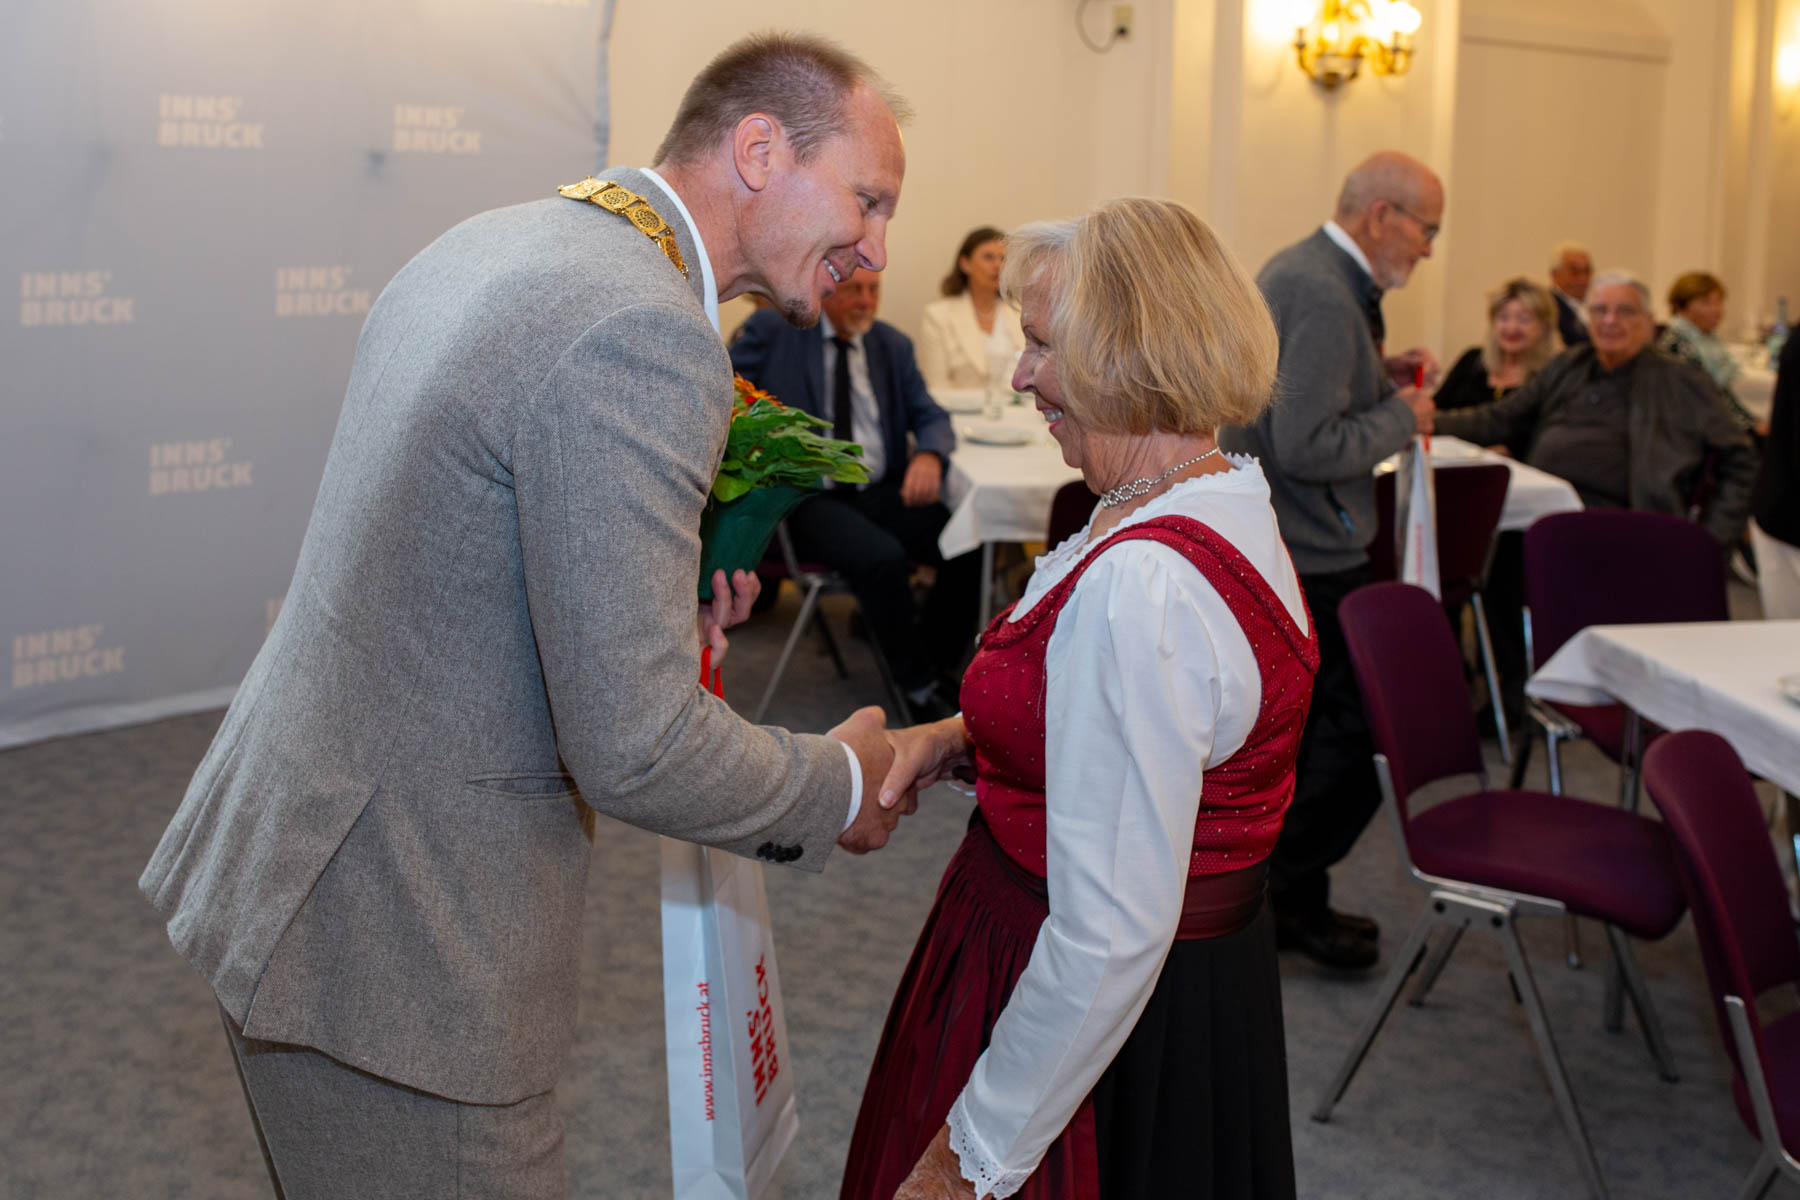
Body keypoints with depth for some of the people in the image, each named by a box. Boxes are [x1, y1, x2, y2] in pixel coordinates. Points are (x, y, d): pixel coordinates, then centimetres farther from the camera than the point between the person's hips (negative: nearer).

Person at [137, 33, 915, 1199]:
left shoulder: (489, 241, 6)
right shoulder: (641, 335, -25)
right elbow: (633, 750, -26)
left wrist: (653, 595, 10)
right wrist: (842, 784, -8)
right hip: (398, 943, -10)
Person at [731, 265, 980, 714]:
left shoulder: (892, 344, 15)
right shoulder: (774, 329, 3)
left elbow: (930, 416, 11)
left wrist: (929, 455, -13)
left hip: (882, 492, 5)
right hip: (807, 497, -4)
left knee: (972, 547, -19)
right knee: (882, 557, -33)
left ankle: (937, 662, 3)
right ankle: (919, 686, -12)